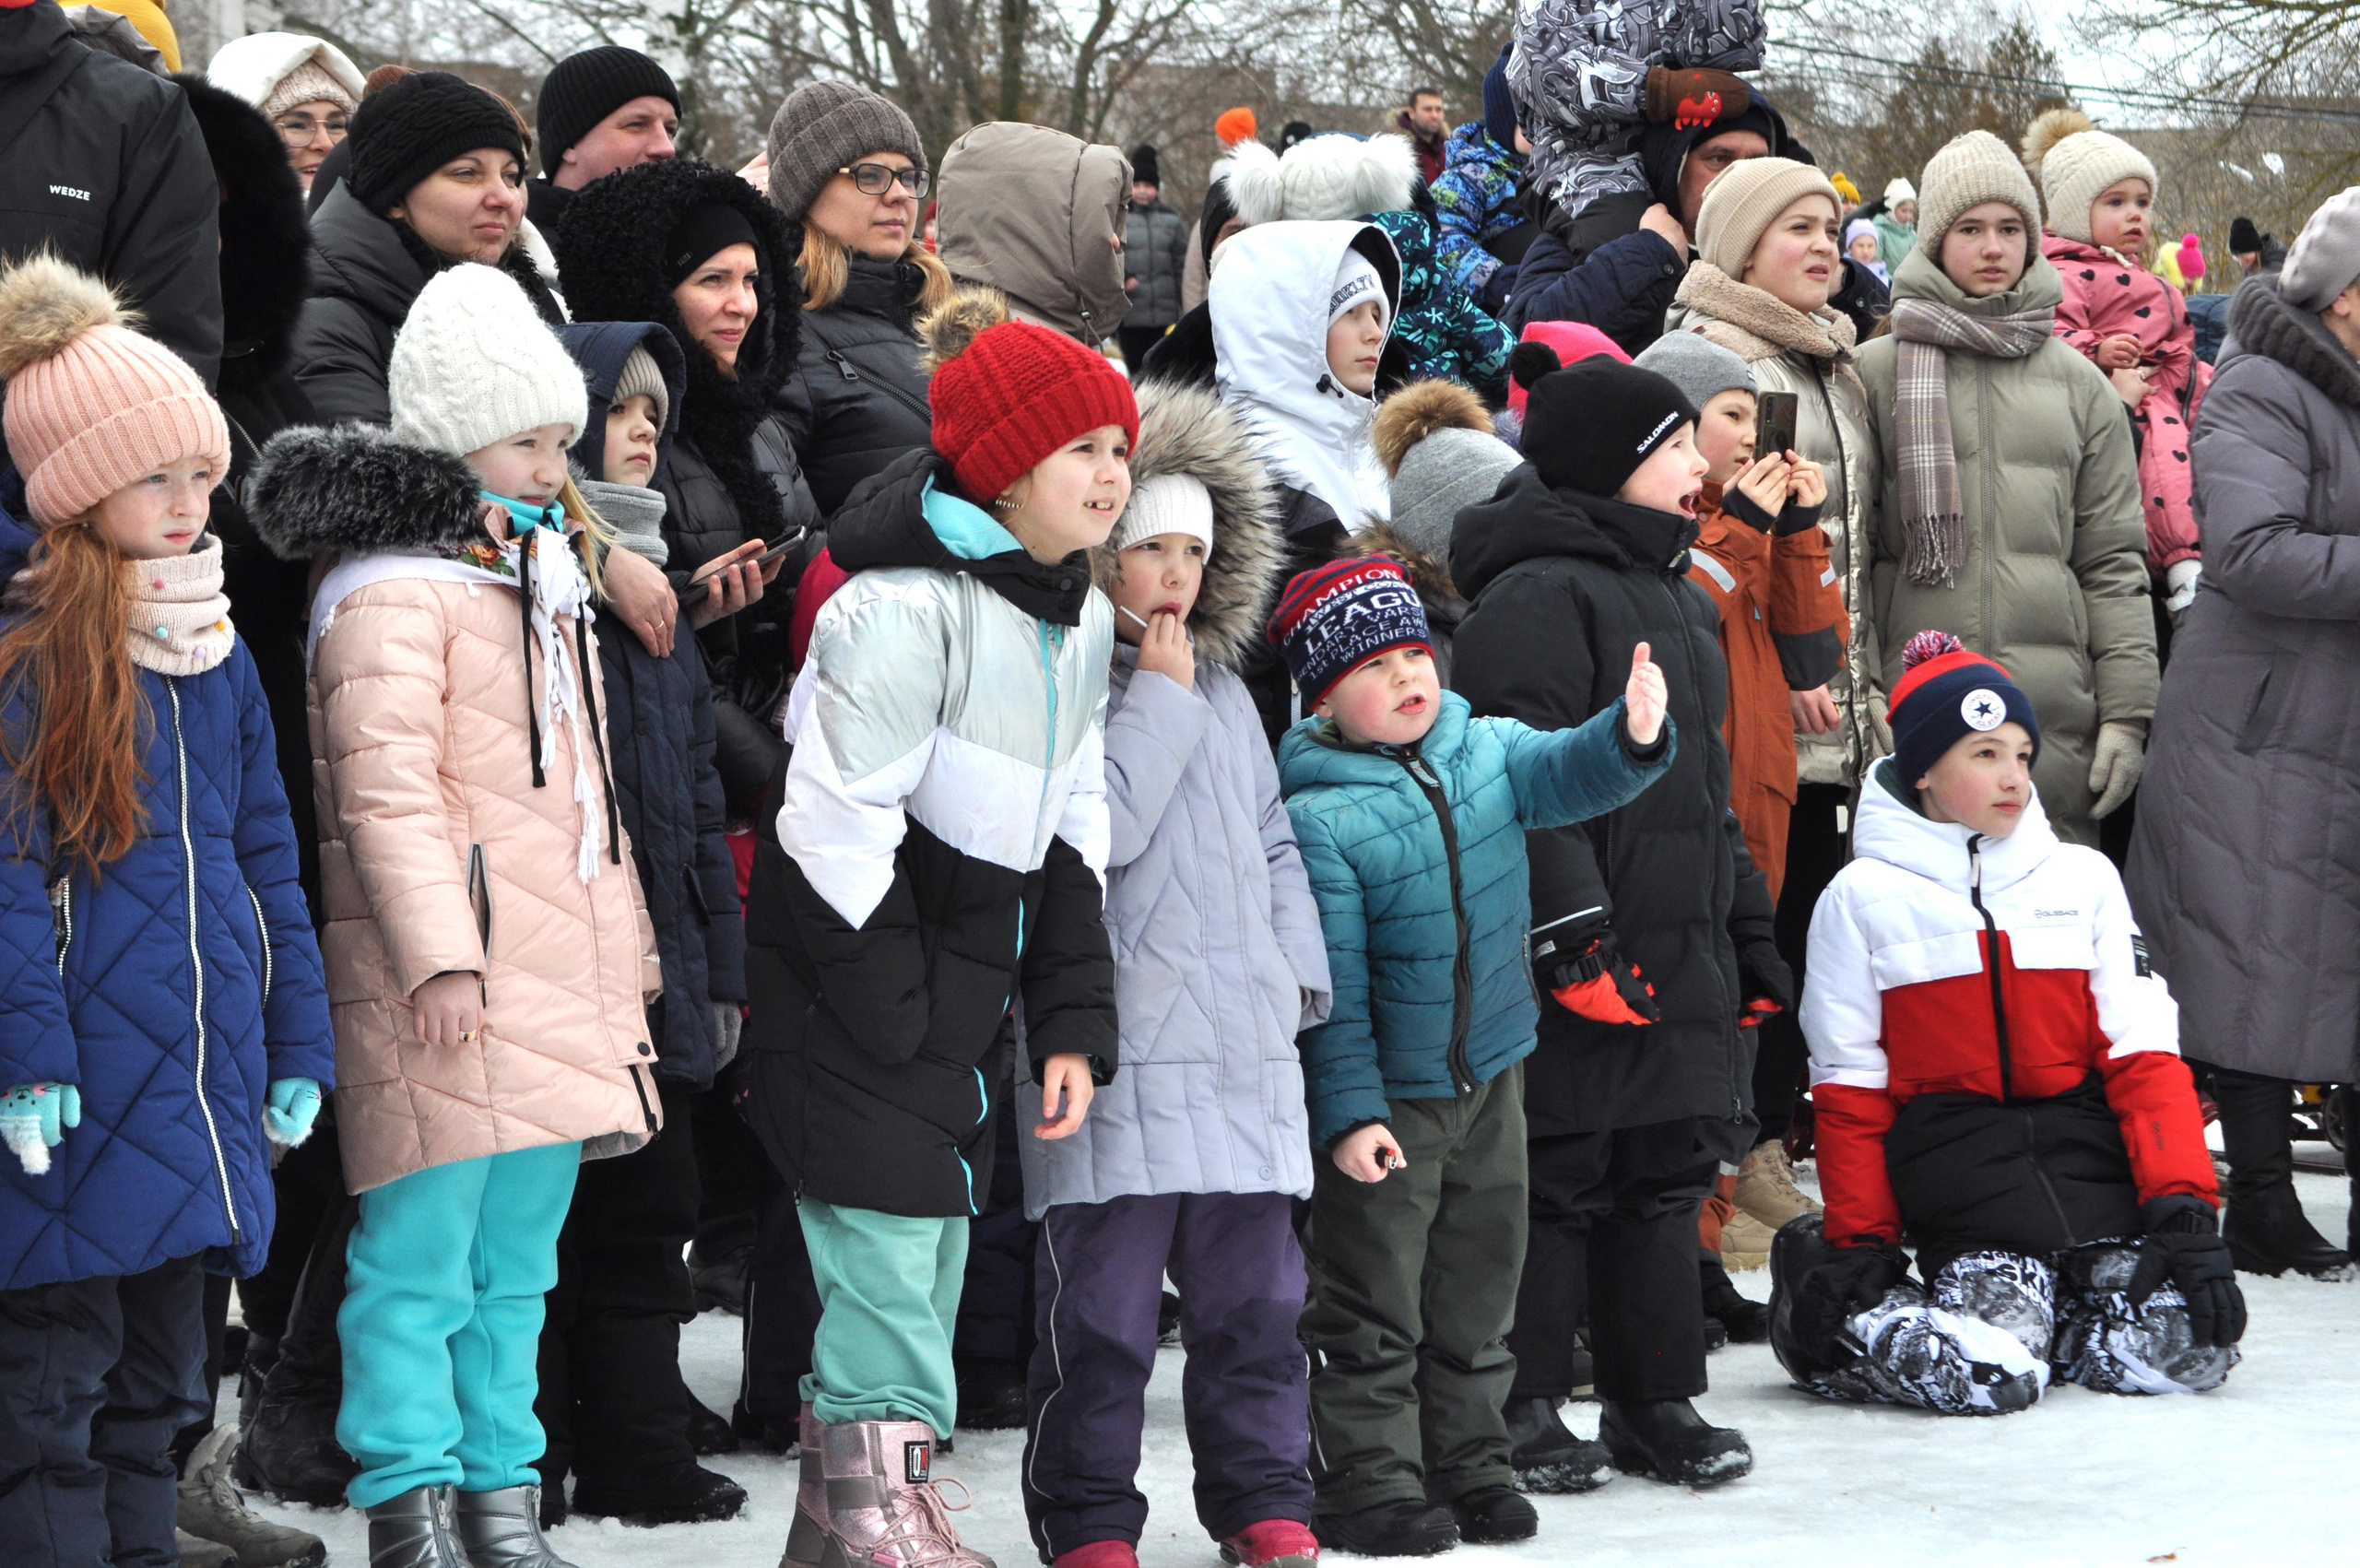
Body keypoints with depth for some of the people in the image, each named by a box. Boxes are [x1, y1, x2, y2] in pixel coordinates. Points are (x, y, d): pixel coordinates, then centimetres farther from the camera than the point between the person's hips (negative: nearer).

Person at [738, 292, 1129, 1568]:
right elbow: (838, 824, -21)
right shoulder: (906, 604, -20)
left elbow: (1069, 833, 14)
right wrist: (892, 1023, -18)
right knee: (890, 1234, -11)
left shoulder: (1080, 618, 9)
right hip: (851, 987, -9)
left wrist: (1072, 1022, 7)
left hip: (964, 994, 9)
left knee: (936, 1243, 12)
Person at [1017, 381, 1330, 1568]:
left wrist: (1296, 971, 13)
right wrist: (1160, 697, -11)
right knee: (1104, 1303, -3)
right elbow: (1099, 826, -18)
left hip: (1244, 1047, 6)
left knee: (1254, 1292, 10)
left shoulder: (1224, 692, 18)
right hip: (1120, 1056, -6)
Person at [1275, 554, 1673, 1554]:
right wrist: (1348, 1111, -18)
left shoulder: (1487, 752, 0)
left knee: (1478, 1286, 15)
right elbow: (1328, 982, -17)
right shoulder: (1318, 817, -17)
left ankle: (1467, 1463, 28)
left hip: (1490, 1076, 6)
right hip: (1383, 1099, -6)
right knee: (1373, 1302, 2)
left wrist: (1632, 735, -35)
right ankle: (1367, 1481, 11)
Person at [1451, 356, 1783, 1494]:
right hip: (1580, 971, -9)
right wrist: (1573, 935, -24)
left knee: (1667, 1180, 12)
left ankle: (1656, 1400, 20)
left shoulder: (1678, 598, 20)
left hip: (1683, 958, 9)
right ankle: (1521, 1409, 4)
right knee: (1557, 1182, -4)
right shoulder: (1535, 598, -12)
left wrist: (1749, 935, 24)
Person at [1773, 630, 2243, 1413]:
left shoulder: (2083, 878, 12)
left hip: (2084, 1149, 3)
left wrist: (2184, 1211, -7)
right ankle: (1831, 1321, 5)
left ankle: (2035, 1312, 8)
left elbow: (2145, 1054, 6)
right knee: (1991, 1377, -24)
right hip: (1955, 1163, -3)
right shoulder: (1863, 898, 4)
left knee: (2192, 1347, -17)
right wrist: (1857, 1246, 0)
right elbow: (1849, 1086, 6)